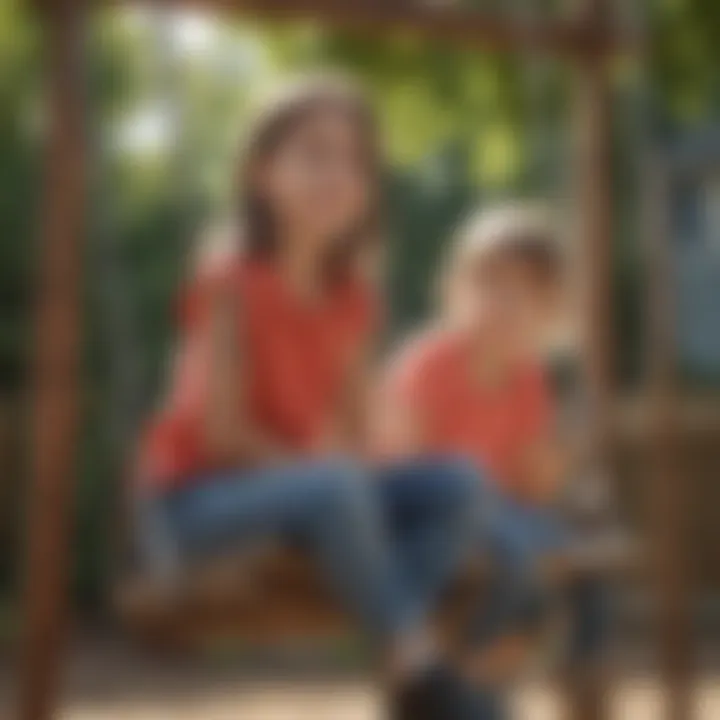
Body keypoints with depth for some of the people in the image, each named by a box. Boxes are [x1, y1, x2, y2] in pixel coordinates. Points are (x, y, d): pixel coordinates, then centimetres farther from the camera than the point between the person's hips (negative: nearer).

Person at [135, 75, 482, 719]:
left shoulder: (353, 296, 4)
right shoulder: (231, 279, -15)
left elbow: (353, 432, 5)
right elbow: (220, 430, -18)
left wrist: (341, 468, -16)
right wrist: (316, 466, -22)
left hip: (304, 483, 7)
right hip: (201, 494, -6)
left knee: (454, 484, -13)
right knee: (336, 489, -37)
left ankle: (401, 653, -23)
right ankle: (419, 666, -28)